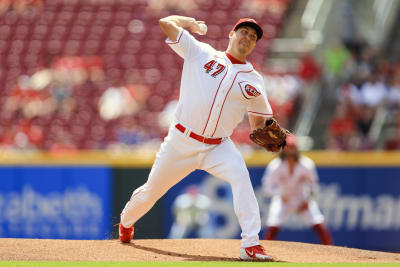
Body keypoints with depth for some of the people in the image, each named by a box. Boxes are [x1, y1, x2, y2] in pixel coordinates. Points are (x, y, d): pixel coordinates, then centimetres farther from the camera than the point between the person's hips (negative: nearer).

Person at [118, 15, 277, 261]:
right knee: (152, 190, 12)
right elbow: (167, 23, 0)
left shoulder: (254, 80, 8)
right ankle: (126, 222, 46)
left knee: (240, 176, -29)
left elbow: (258, 121, 12)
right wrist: (193, 23, 15)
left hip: (218, 146, 1)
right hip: (181, 142, -1)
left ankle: (251, 244, -33)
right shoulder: (201, 53, 2)